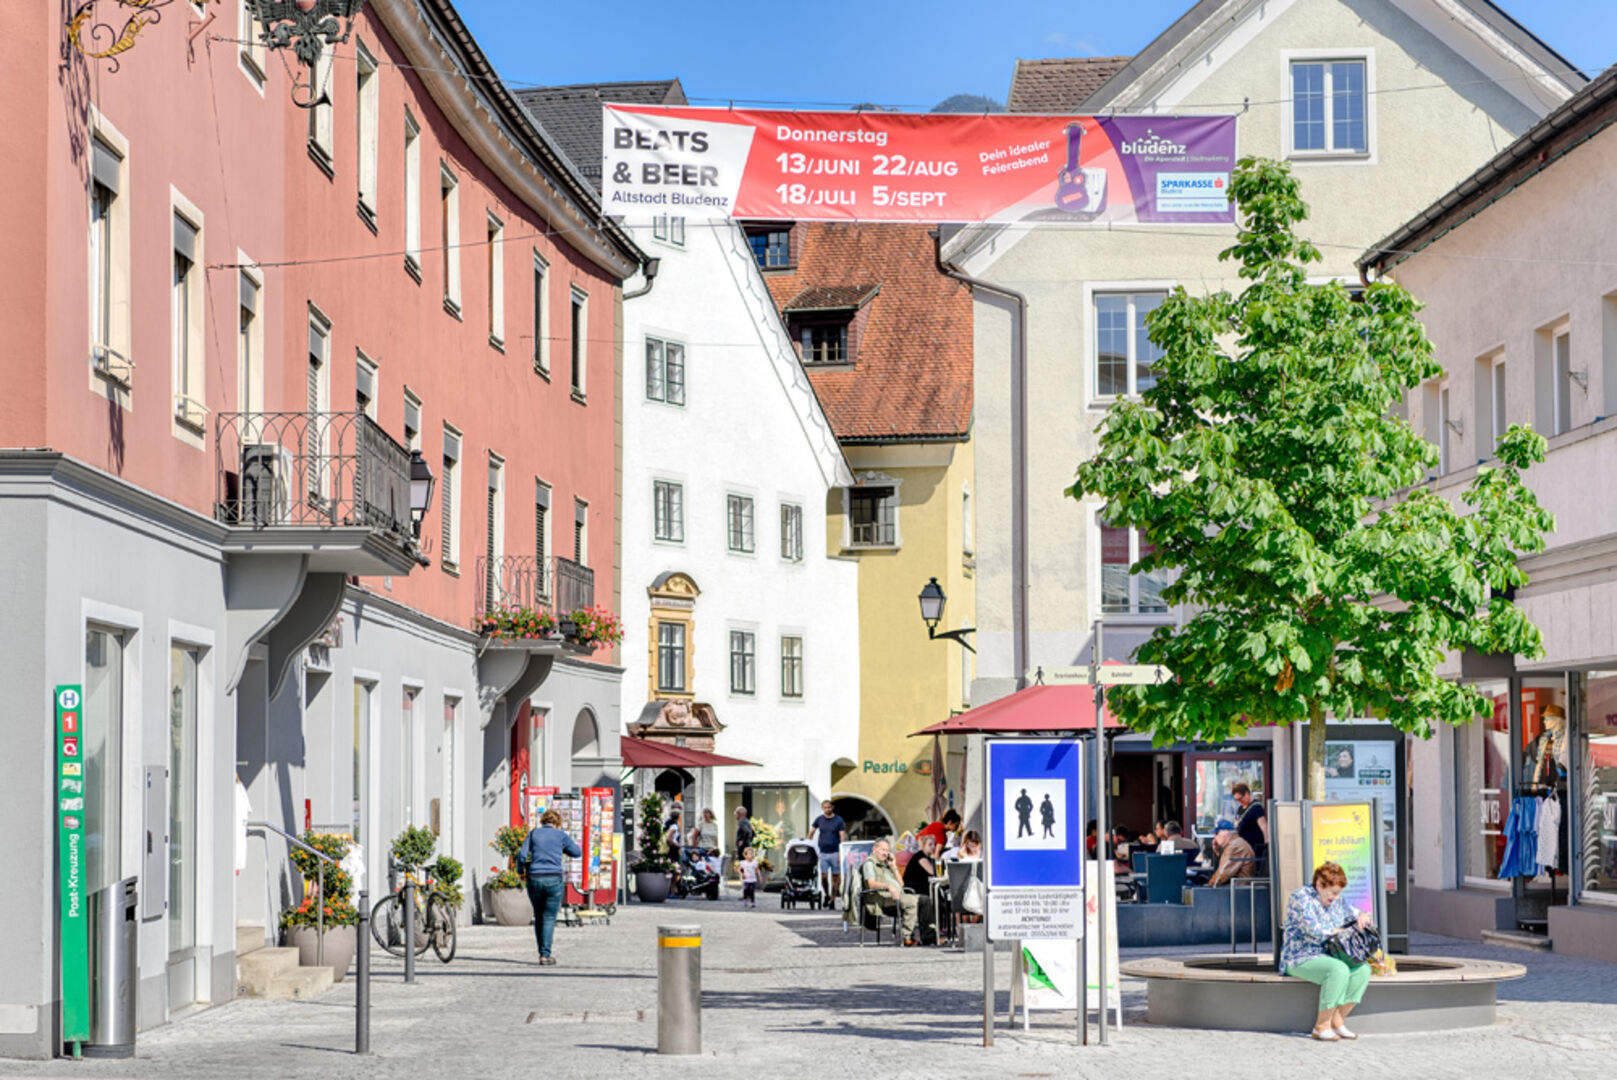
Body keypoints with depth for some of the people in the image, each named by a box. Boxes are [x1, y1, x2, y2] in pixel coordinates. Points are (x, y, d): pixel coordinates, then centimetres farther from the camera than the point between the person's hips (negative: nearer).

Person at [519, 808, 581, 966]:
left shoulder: (533, 834, 6)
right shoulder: (561, 836, 2)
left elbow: (521, 856, 1)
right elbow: (578, 853, 13)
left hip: (534, 879, 2)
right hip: (554, 879, -2)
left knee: (538, 917, 16)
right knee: (549, 918, 3)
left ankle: (542, 953, 17)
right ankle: (545, 955, -4)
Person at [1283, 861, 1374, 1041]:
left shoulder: (1336, 902, 14)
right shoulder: (1301, 898, -11)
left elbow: (1357, 914, 26)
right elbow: (1314, 931, -22)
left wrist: (1362, 917, 0)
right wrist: (1339, 931, -9)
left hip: (1327, 957, 8)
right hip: (1300, 959, -8)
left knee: (1363, 969, -15)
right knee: (1339, 970, -33)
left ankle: (1338, 1020, -11)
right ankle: (1321, 1026, -26)